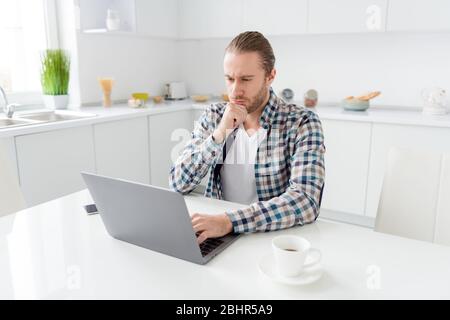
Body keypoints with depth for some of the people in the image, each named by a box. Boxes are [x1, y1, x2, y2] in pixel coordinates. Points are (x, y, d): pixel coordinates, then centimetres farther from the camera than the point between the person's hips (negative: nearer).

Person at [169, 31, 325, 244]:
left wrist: (229, 221, -32)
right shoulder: (213, 116, 0)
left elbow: (307, 201, -23)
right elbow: (178, 184, -6)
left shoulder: (302, 123, -11)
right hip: (216, 231, 2)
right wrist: (219, 134, -17)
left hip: (273, 237, -1)